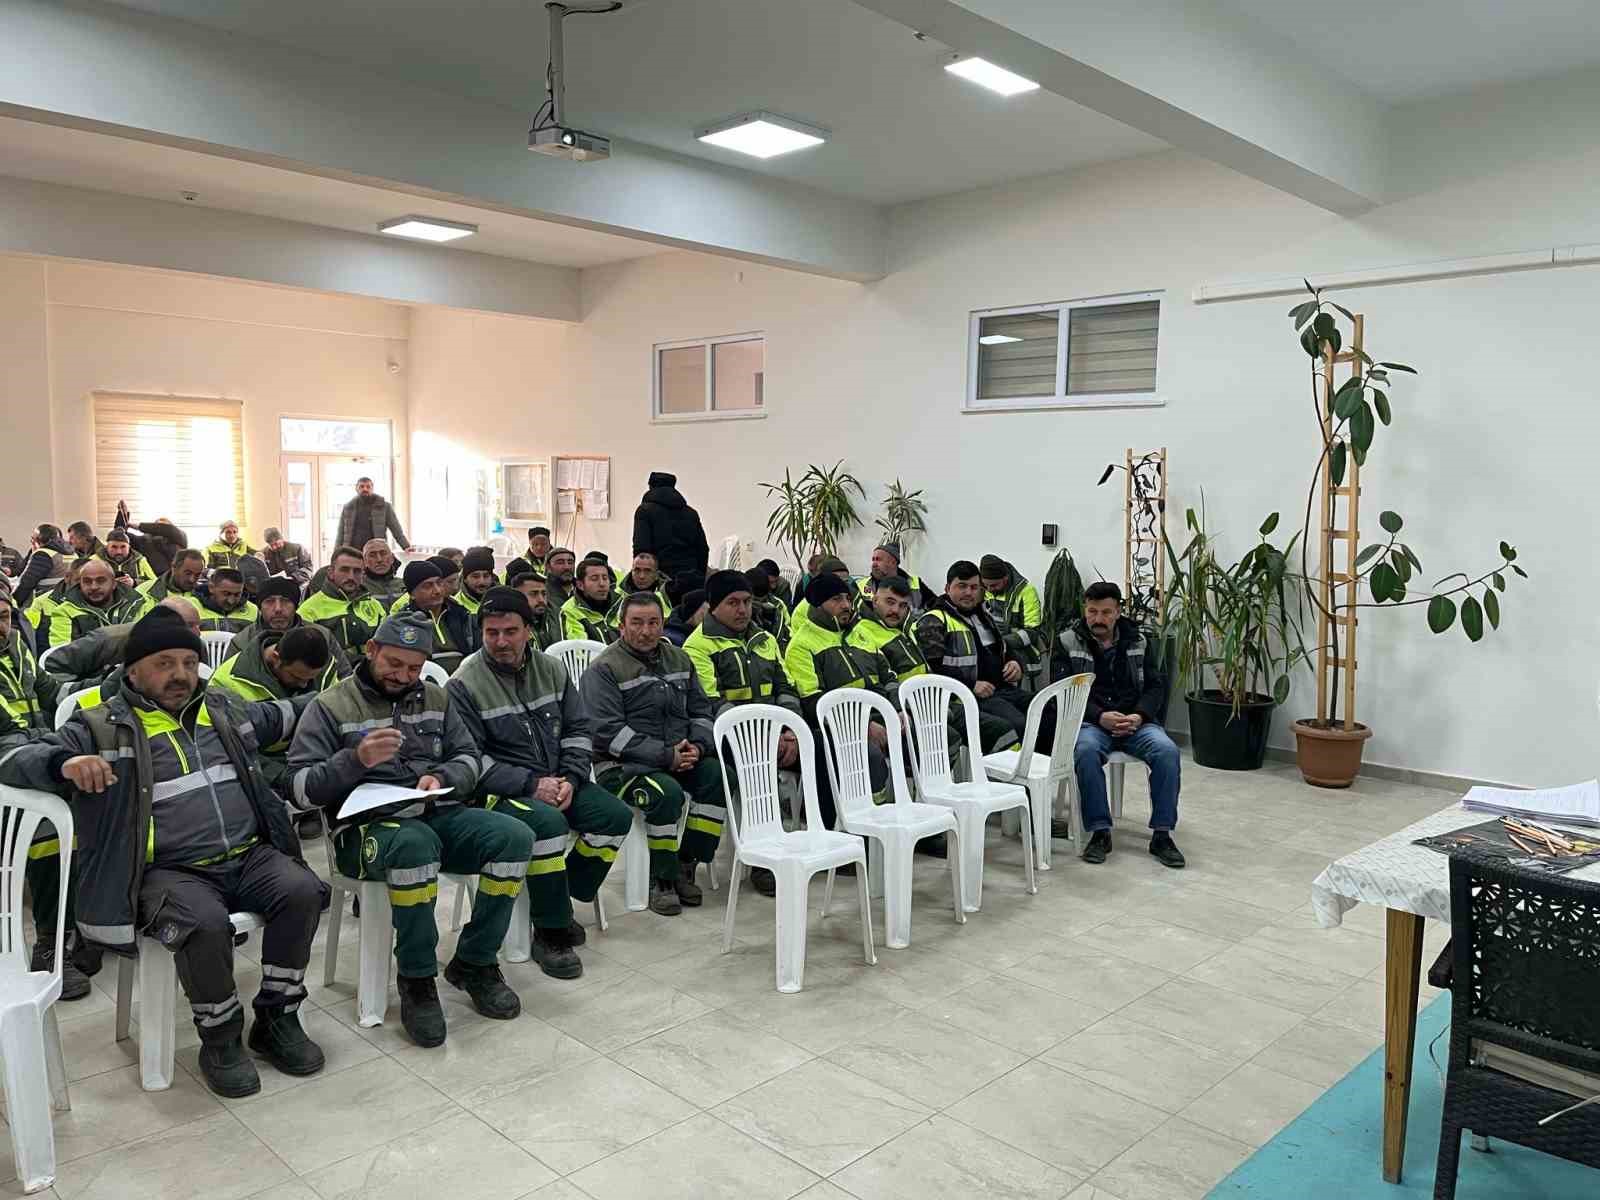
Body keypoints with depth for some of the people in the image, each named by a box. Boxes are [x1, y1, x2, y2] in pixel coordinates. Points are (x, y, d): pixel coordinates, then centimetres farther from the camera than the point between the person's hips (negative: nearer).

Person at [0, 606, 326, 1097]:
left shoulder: (224, 708, 16)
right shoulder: (103, 728, 2)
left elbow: (275, 717, 35)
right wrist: (66, 763, -25)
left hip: (249, 856, 4)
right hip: (172, 871, -4)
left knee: (301, 890, -23)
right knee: (205, 923, -34)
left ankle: (276, 1019, -3)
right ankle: (220, 1039, -7)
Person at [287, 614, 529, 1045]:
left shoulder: (435, 698, 17)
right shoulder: (331, 706, 2)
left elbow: (469, 757, 16)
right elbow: (300, 790, -4)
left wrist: (442, 776, -7)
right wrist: (356, 759, -21)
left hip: (439, 814, 5)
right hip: (367, 825, -5)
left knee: (514, 836, -22)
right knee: (415, 842, -40)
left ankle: (474, 963, -3)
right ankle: (417, 980, -19)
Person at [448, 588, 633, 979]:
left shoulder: (551, 670, 7)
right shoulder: (464, 685, -10)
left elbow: (578, 729, 10)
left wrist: (570, 779, -7)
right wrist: (530, 784, -21)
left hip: (557, 780, 6)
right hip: (501, 789, -6)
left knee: (615, 816, -13)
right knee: (548, 822, -34)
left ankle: (557, 903, 7)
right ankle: (550, 933, -17)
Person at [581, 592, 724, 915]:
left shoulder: (678, 660, 14)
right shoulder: (604, 669, -6)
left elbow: (700, 710, 17)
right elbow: (608, 731, -15)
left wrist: (698, 746, -6)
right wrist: (666, 756, -20)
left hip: (679, 756, 6)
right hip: (621, 765, -5)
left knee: (718, 775, -22)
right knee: (667, 791, -33)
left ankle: (686, 863, -8)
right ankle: (662, 879, -13)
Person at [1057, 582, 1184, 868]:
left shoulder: (1138, 641, 11)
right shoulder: (1068, 642, 2)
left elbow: (1155, 685, 9)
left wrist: (1139, 716, -11)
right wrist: (1100, 717, -18)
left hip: (1136, 721, 3)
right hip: (1090, 721, -2)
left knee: (1167, 751, -27)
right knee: (1086, 752, -36)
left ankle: (1162, 834, -17)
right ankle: (1099, 831, -23)